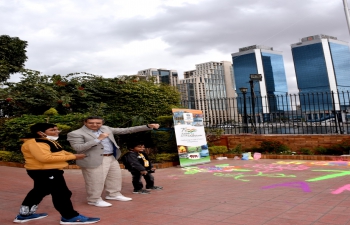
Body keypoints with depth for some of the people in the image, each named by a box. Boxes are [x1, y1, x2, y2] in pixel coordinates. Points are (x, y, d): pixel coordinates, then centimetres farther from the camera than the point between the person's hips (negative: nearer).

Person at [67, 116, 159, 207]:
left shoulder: (106, 129, 7)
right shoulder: (76, 134, -10)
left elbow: (125, 130, 7)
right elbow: (78, 148, -23)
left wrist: (148, 126, 1)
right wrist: (98, 139, -23)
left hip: (112, 158, 7)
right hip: (94, 161, -7)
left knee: (115, 177, 17)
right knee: (96, 181, -1)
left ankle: (113, 194, 34)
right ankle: (94, 200, 18)